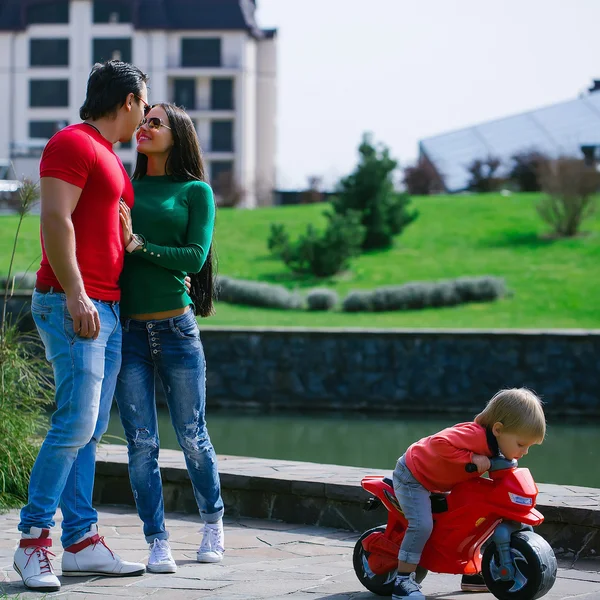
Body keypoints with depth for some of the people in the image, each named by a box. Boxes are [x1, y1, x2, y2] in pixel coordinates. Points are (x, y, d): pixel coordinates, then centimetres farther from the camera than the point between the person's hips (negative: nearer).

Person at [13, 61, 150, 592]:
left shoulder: (110, 158, 23)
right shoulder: (74, 144, -6)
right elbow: (55, 219, -16)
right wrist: (74, 293, -22)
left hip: (107, 308, 10)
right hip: (73, 303, -10)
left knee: (90, 429, 7)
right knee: (77, 422, -15)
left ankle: (82, 540, 8)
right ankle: (33, 539, -10)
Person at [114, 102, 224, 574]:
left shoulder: (196, 191, 5)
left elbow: (195, 257, -6)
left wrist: (138, 245, -14)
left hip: (175, 325, -2)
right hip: (127, 327, 2)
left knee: (192, 436, 4)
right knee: (141, 442, -1)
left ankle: (213, 522, 25)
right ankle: (157, 541, 5)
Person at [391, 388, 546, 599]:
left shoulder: (495, 445, -8)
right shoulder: (475, 435, -37)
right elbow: (439, 443, -48)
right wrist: (471, 458, -44)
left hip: (438, 484, 10)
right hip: (413, 475, -10)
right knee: (422, 525, -25)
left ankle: (471, 573, 26)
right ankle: (403, 581, -17)